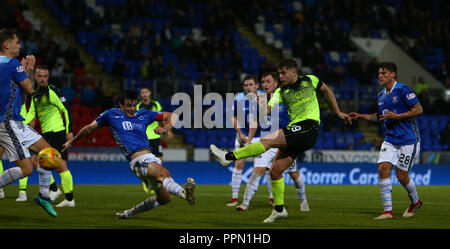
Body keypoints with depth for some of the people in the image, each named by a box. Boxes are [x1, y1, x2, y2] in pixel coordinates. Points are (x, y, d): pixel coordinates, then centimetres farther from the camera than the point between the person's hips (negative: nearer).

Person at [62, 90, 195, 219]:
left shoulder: (144, 114, 20)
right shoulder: (111, 114, 11)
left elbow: (171, 116, 27)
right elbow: (90, 128, 25)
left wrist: (165, 128, 6)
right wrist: (71, 142, 33)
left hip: (150, 156, 7)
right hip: (138, 160, -7)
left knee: (165, 198, 8)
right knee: (165, 174, -36)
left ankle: (130, 212, 23)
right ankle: (184, 193, -64)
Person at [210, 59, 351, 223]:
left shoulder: (309, 80, 5)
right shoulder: (281, 92, 9)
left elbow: (327, 90, 24)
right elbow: (267, 110, -7)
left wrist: (338, 112, 24)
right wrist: (261, 106, -30)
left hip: (309, 128, -6)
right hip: (294, 132, 6)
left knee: (269, 140, -22)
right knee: (275, 170, 1)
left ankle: (229, 157, -20)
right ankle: (279, 209, 15)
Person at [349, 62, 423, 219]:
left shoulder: (402, 90, -11)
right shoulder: (381, 95, 12)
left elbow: (418, 110, -13)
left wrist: (397, 116, -19)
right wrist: (360, 116, 15)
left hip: (408, 140, -7)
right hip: (390, 140, 7)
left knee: (402, 176, -3)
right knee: (383, 169, -11)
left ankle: (415, 201, 28)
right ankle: (388, 211, -9)